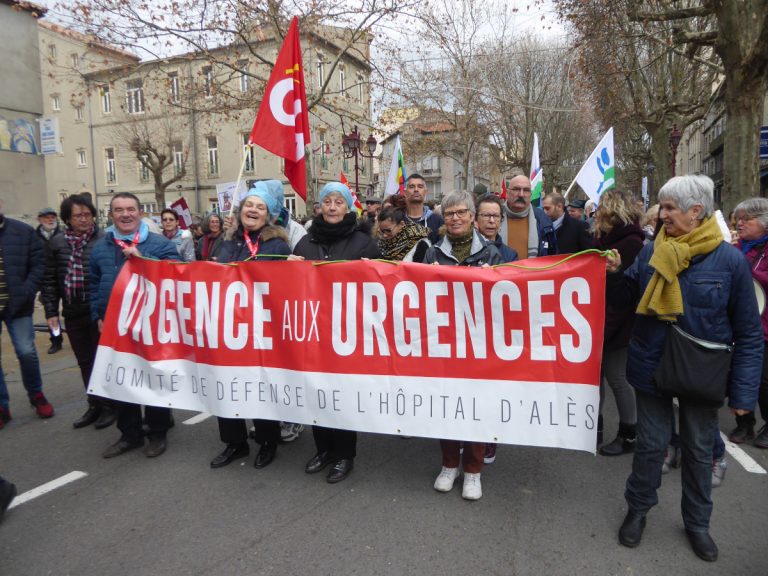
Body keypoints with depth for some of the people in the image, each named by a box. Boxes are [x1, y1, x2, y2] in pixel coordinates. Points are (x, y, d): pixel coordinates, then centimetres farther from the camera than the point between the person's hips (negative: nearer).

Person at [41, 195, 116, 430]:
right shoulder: (57, 243, 6)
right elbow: (50, 280, 9)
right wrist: (51, 311, 6)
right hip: (73, 313, 5)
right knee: (85, 362, 15)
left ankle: (109, 406, 20)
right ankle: (95, 405, 28)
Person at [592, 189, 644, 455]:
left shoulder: (631, 242, -16)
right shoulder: (607, 238, 12)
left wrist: (606, 326, -21)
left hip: (615, 324, -9)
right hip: (599, 321, 9)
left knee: (616, 378, 2)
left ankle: (629, 435, 18)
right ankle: (594, 426, 28)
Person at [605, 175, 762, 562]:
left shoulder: (730, 260, -13)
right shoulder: (652, 252, -5)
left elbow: (748, 333, -9)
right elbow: (625, 296, 8)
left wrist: (744, 391, -11)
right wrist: (613, 274, -13)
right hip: (652, 368, 1)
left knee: (699, 450, 17)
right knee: (651, 443, 13)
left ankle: (697, 522, 38)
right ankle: (637, 509, 34)